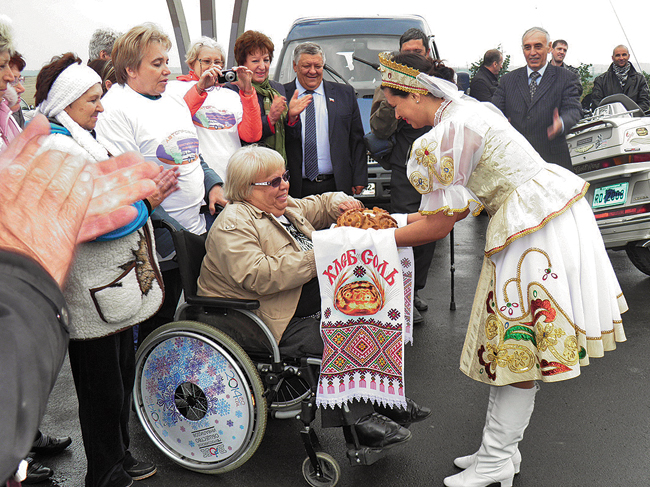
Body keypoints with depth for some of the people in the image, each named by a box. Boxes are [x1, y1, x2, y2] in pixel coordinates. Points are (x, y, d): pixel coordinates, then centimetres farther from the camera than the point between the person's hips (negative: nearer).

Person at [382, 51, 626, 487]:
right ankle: (501, 449, 24)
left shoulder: (444, 136, -18)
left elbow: (441, 224, -14)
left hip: (534, 228, -10)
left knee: (517, 347, 0)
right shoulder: (467, 107, 13)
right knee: (515, 347, 13)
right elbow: (466, 201, 19)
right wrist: (415, 217, 17)